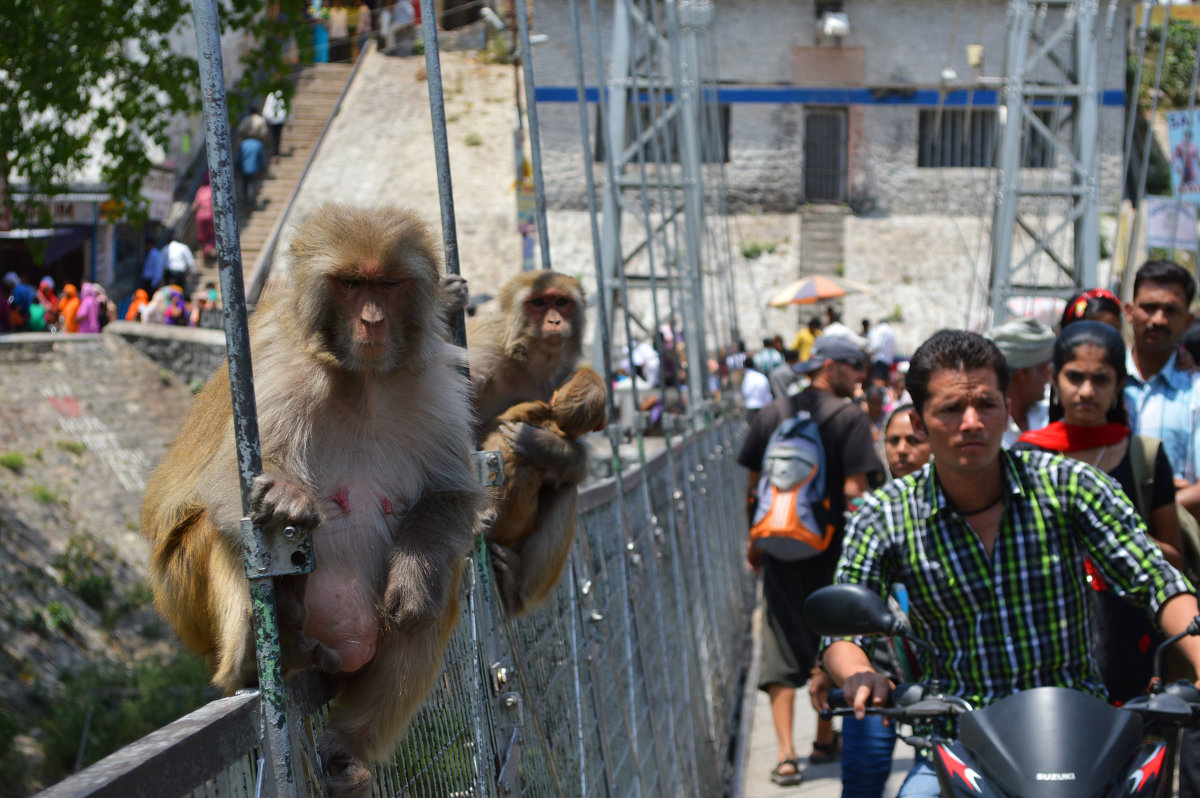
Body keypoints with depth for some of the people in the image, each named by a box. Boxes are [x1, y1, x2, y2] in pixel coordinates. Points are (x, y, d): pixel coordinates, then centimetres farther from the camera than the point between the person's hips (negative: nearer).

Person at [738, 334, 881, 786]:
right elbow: (854, 490, -16)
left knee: (782, 648, 2)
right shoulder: (850, 417, -8)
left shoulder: (773, 413, 6)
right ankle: (825, 740, 26)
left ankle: (785, 753, -8)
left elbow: (753, 485, 8)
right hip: (832, 547, -3)